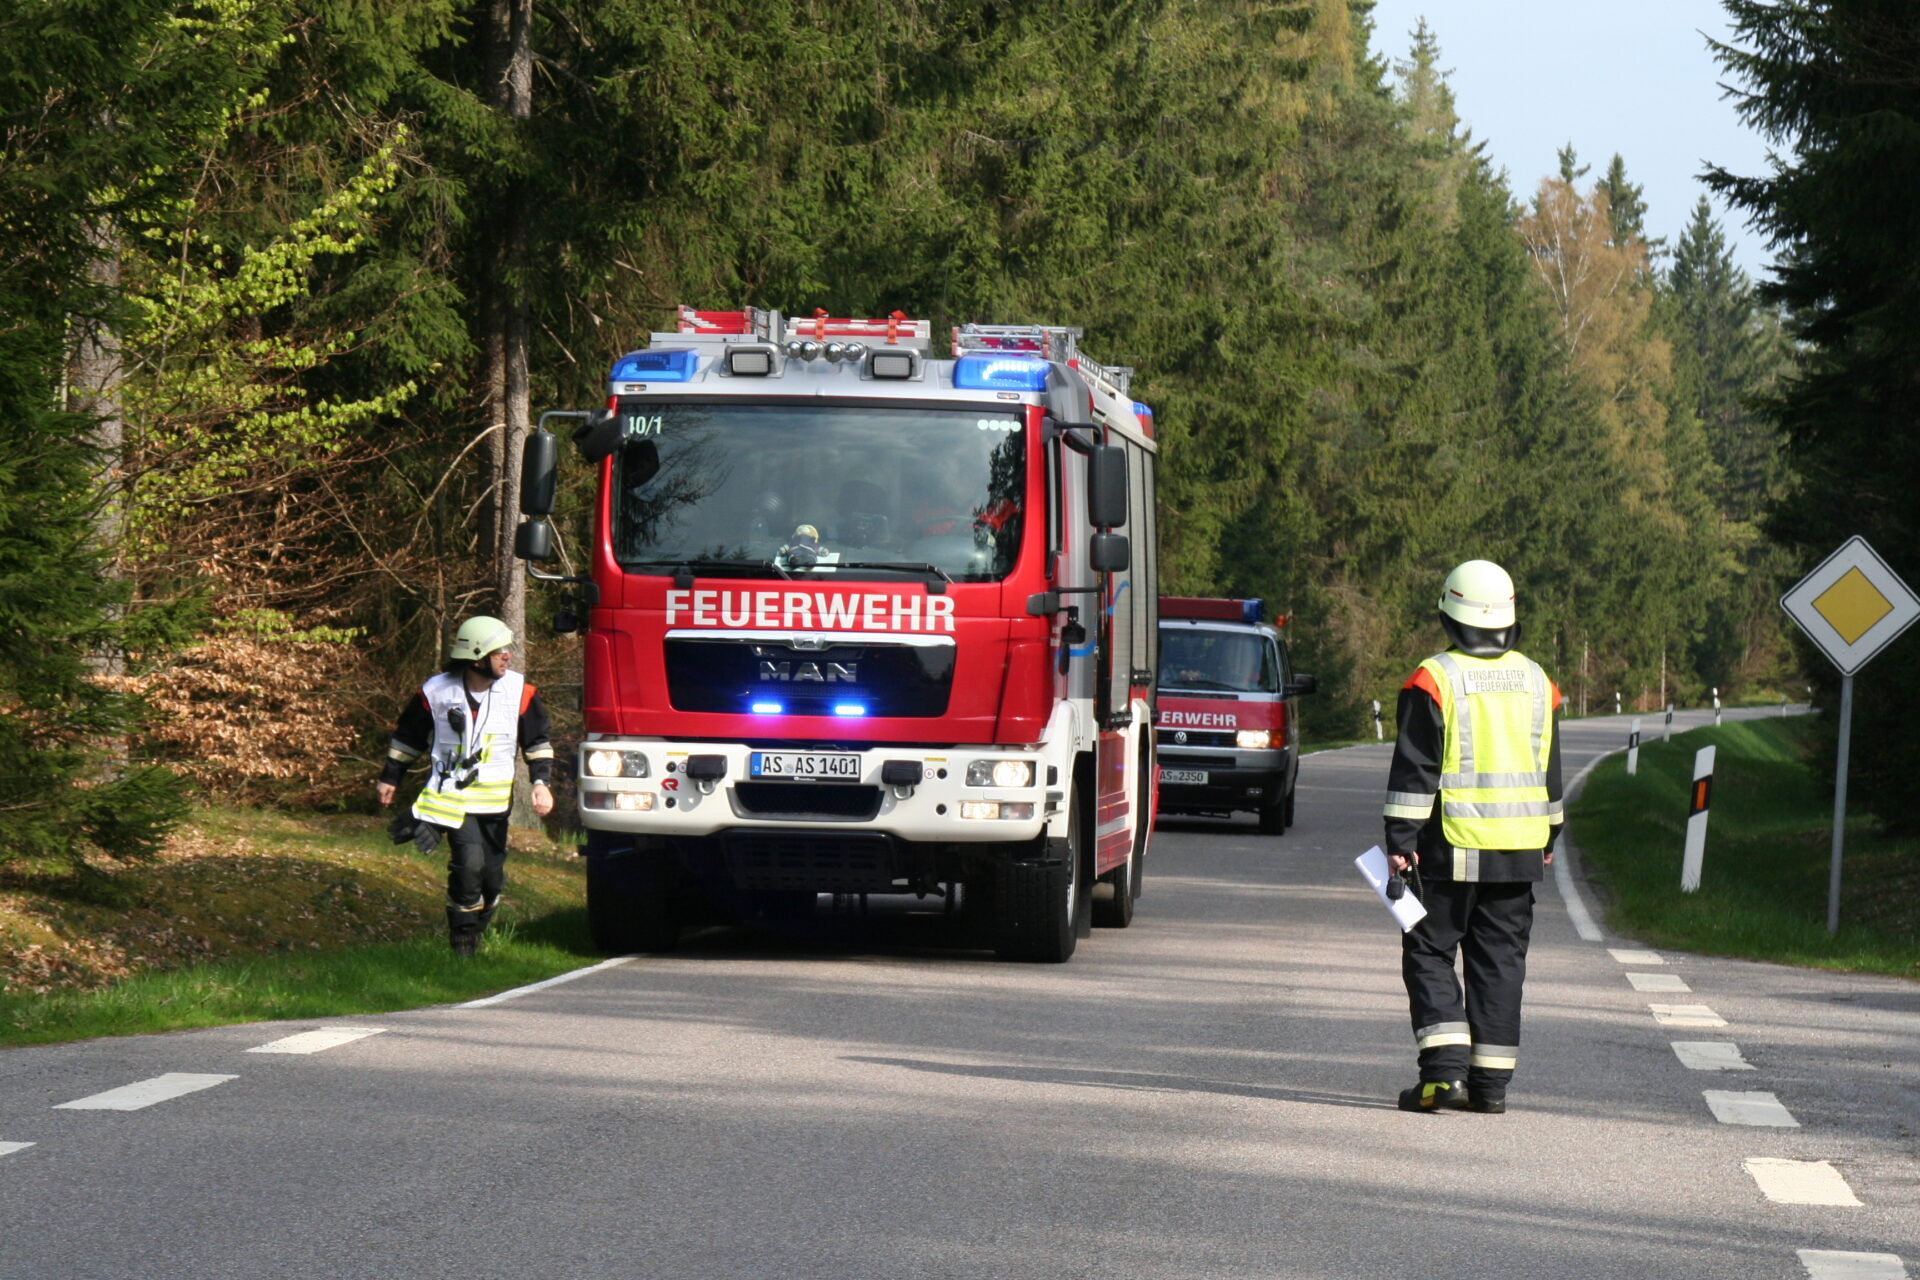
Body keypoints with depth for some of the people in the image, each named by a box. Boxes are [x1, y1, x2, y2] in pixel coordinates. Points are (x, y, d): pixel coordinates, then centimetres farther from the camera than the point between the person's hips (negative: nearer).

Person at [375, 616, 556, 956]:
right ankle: (462, 933, -2)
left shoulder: (519, 692, -4)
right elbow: (408, 737, 8)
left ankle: (477, 926, 32)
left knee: (492, 872, 6)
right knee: (469, 861, -20)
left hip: (495, 799, 3)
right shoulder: (436, 693, -8)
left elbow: (537, 742, 7)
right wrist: (389, 779, 14)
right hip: (452, 795, -3)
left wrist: (541, 783, -5)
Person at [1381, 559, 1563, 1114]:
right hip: (1520, 851, 4)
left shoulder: (1434, 679, -8)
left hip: (1453, 847, -4)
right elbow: (1550, 771, 18)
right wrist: (1548, 840, 27)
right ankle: (1491, 1082, 7)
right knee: (1500, 960, 9)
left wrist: (1400, 844, -8)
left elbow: (1414, 771, -11)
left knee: (1429, 953, 4)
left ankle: (1445, 1069, -9)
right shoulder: (1535, 682, 9)